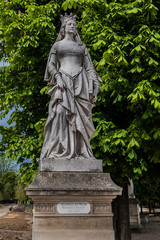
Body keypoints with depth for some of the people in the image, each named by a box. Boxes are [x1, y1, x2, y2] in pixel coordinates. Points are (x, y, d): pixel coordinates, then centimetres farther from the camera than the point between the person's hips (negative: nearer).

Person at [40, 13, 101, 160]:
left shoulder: (81, 46, 21)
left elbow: (89, 67, 14)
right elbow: (50, 65, 8)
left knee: (79, 116, -7)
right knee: (61, 112, -17)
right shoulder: (57, 45, 17)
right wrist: (57, 77, -11)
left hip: (80, 82, 2)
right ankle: (59, 150, -18)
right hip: (63, 81, -1)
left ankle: (79, 150, -6)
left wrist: (93, 86, 1)